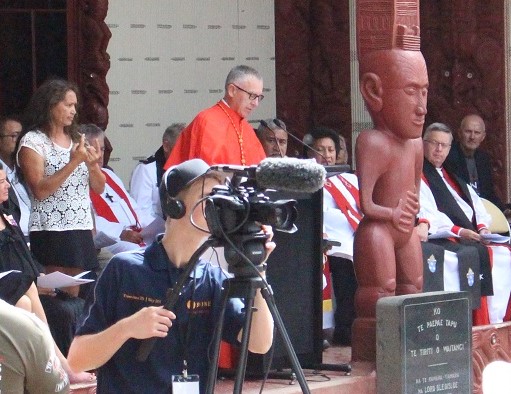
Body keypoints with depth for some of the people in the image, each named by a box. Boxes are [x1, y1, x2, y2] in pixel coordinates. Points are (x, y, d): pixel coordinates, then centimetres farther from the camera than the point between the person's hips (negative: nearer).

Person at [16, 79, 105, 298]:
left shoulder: (76, 140, 15)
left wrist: (93, 165, -5)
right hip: (51, 232, -6)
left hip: (81, 230, 6)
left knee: (73, 296, 4)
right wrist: (73, 162, -18)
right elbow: (40, 190, -15)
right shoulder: (33, 141, -4)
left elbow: (99, 188, 15)